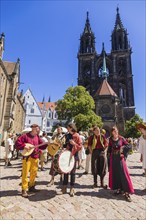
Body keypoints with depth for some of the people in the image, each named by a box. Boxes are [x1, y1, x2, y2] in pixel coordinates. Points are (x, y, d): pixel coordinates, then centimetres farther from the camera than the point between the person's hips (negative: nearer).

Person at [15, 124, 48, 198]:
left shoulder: (37, 137, 9)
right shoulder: (25, 135, -8)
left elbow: (42, 146, 9)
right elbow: (17, 143, -11)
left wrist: (47, 144, -7)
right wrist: (24, 146, -21)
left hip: (35, 157, 6)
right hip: (27, 157, -6)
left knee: (34, 173, 13)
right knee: (25, 173, -1)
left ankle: (31, 187, 30)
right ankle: (24, 190, 11)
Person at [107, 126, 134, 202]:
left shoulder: (121, 138, -4)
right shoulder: (110, 139, 3)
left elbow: (129, 146, -2)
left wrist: (123, 147, -14)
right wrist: (109, 154, 2)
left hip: (120, 158, -3)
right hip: (113, 158, 3)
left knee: (123, 174, -4)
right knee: (115, 174, 9)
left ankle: (126, 192, 3)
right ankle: (118, 189, 24)